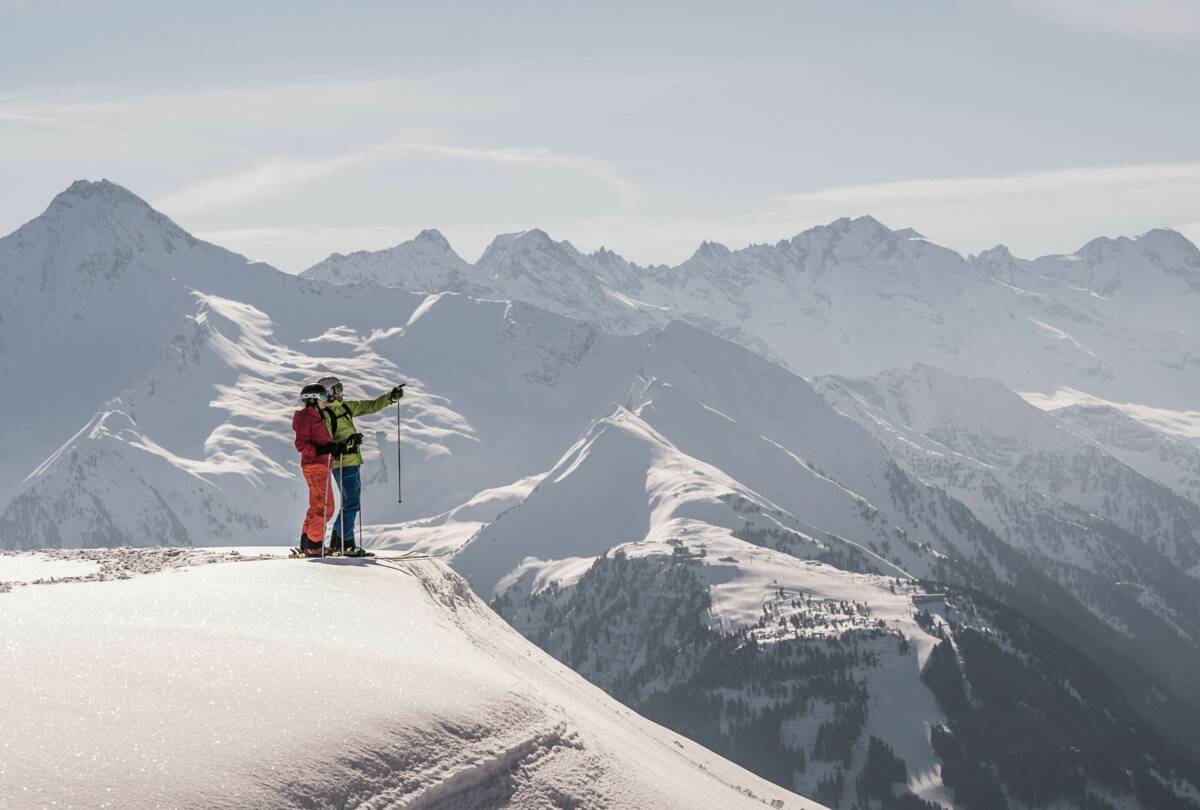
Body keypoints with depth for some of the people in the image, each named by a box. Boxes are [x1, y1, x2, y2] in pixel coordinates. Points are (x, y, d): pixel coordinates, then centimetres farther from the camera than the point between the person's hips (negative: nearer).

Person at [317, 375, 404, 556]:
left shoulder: (346, 407, 13)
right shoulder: (324, 415, -12)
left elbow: (371, 406, 18)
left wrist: (391, 397, 10)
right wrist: (343, 445, -33)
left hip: (353, 462, 9)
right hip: (342, 464, -9)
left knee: (351, 502, 13)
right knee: (351, 503, -9)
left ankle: (336, 542, 19)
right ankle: (346, 544, -3)